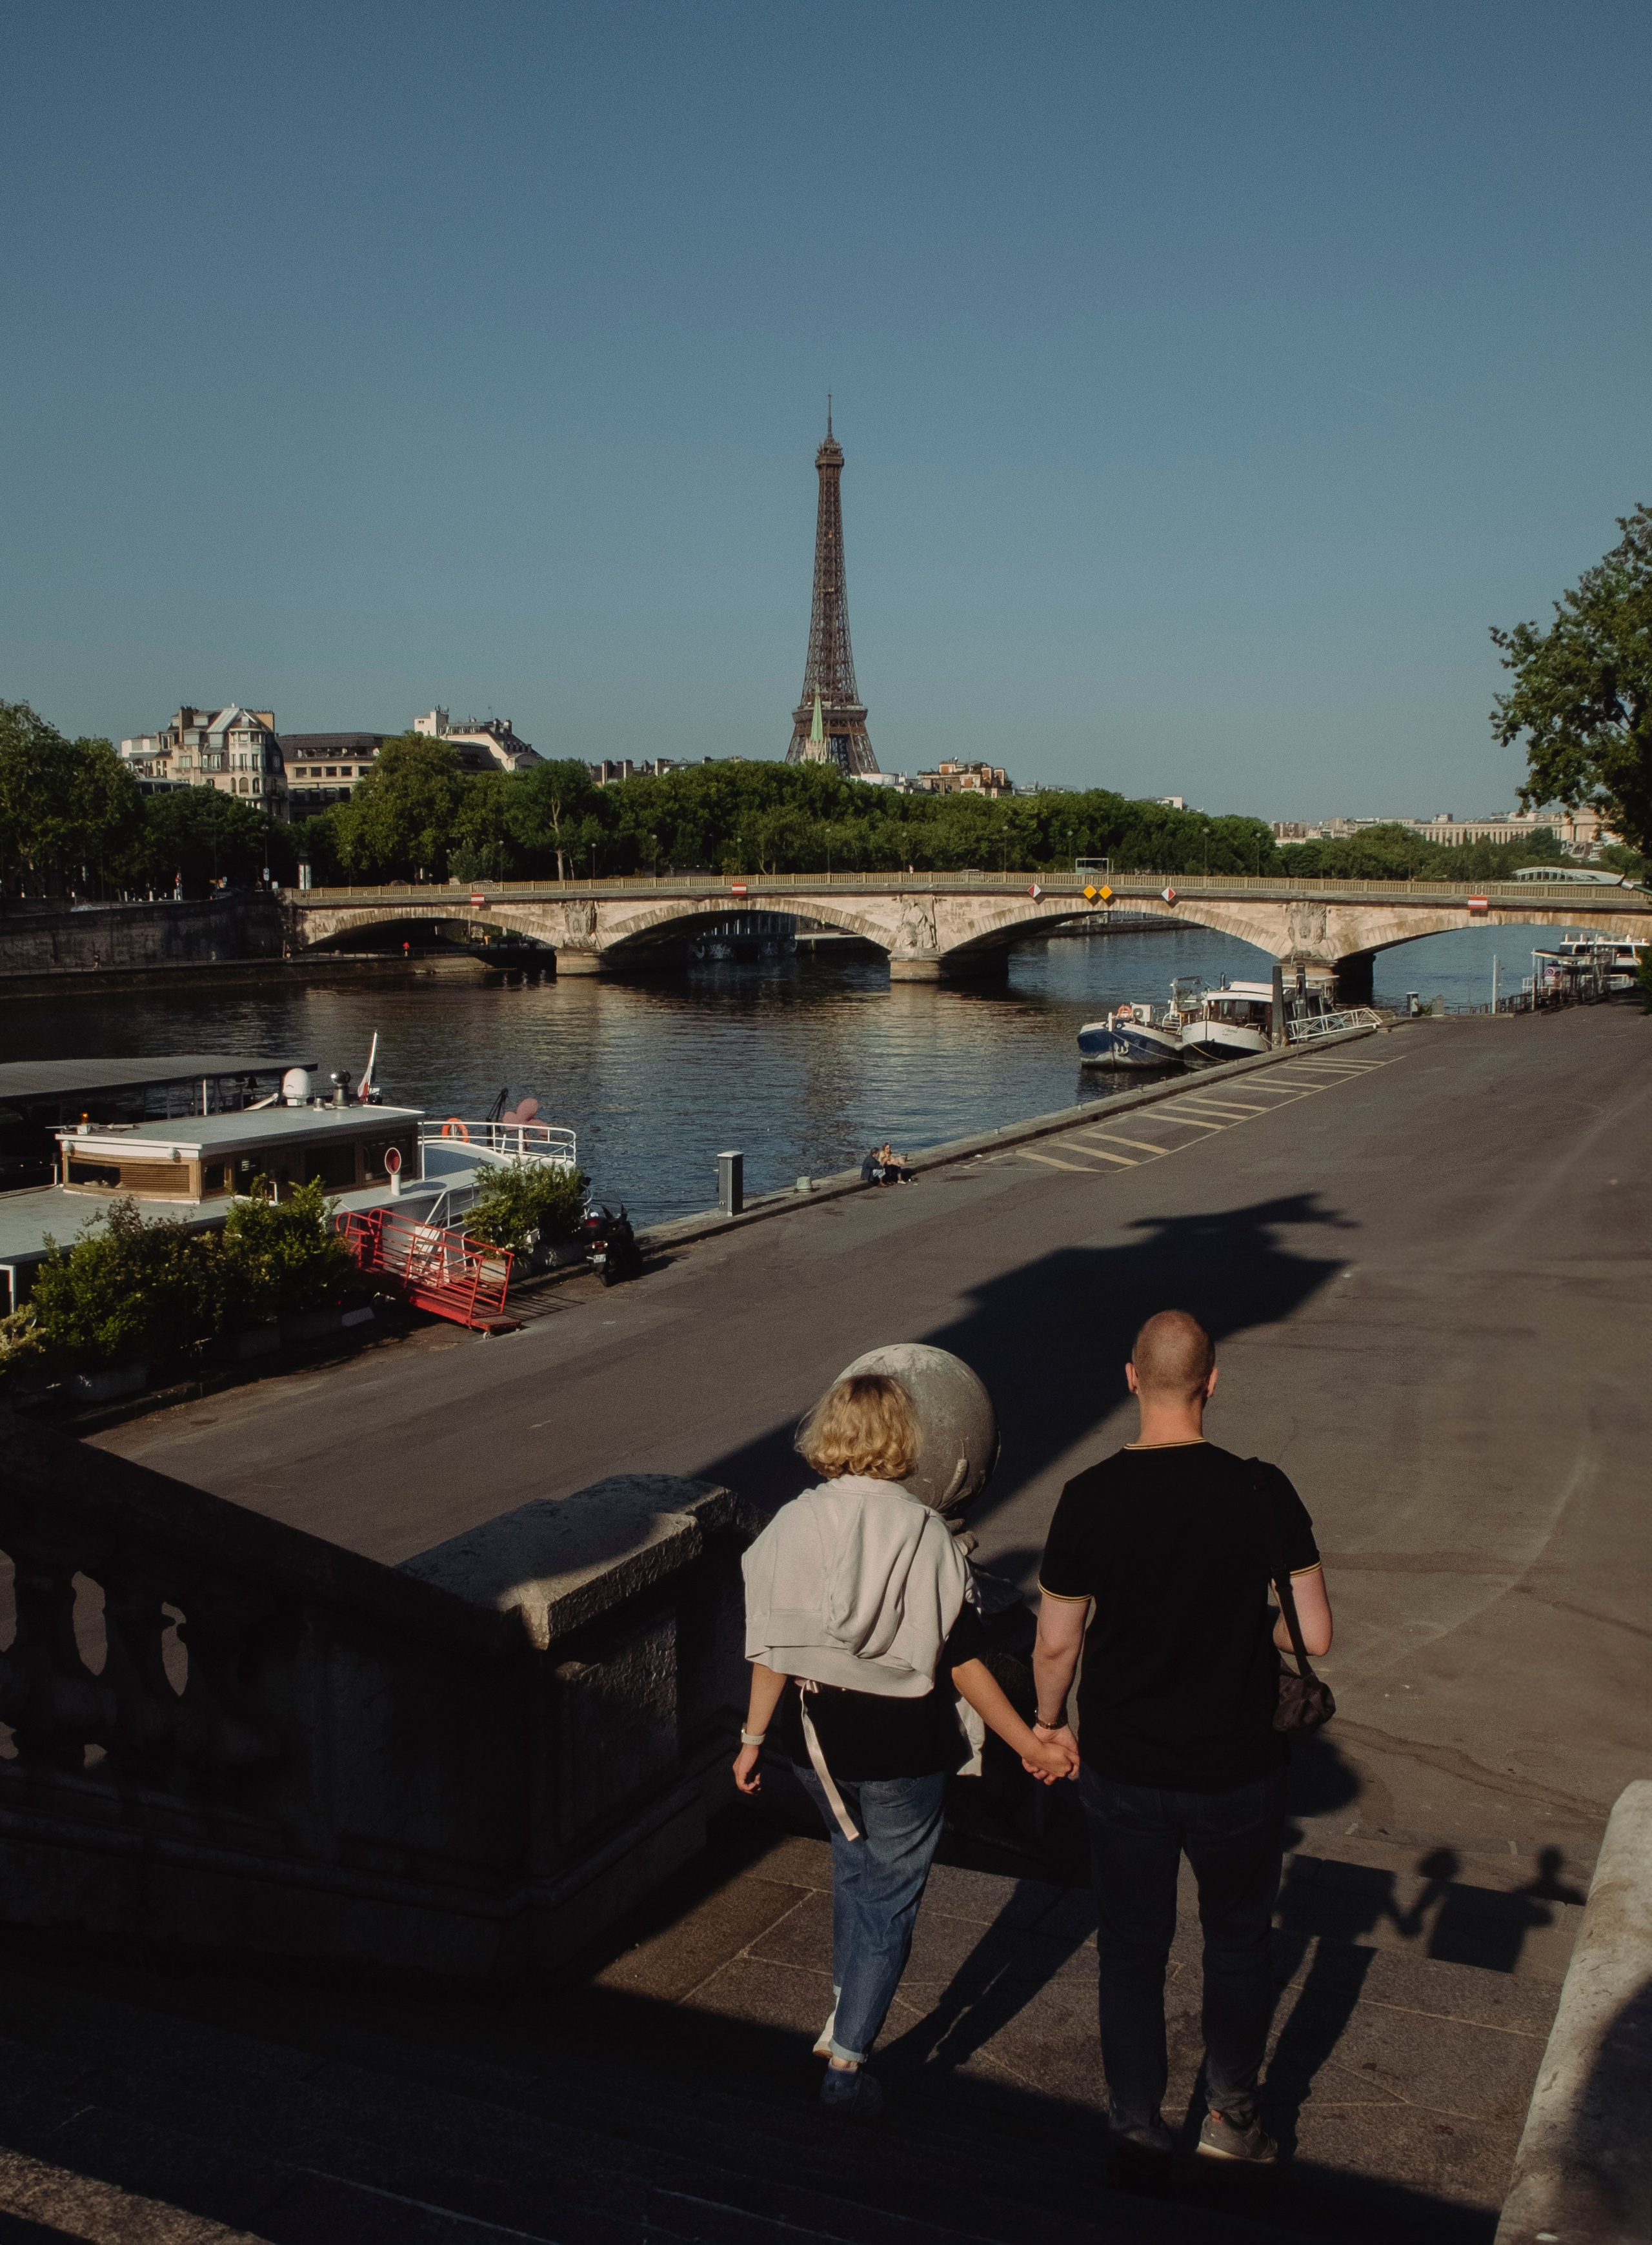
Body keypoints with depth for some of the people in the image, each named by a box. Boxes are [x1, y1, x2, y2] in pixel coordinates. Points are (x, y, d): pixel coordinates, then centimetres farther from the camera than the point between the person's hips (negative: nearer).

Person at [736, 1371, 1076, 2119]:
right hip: (901, 1747, -4)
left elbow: (772, 1650, -4)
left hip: (814, 1737, 4)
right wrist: (1029, 1744, -5)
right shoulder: (924, 1533, -17)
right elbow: (963, 1661, -14)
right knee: (889, 1897, 12)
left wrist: (754, 1738, 10)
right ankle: (847, 2059, 14)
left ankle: (844, 2013, 38)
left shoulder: (792, 1525, -9)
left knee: (854, 1863, 29)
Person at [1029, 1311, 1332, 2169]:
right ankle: (1232, 2111, 29)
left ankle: (1137, 2123, 31)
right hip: (1237, 1769, 0)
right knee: (1237, 1939, 24)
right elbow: (1314, 1635, -12)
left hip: (1121, 1768, 1)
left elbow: (1054, 1645, -6)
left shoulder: (1089, 1498, -15)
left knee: (1131, 1949, 19)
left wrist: (1049, 1722, 12)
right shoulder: (1260, 1492, -17)